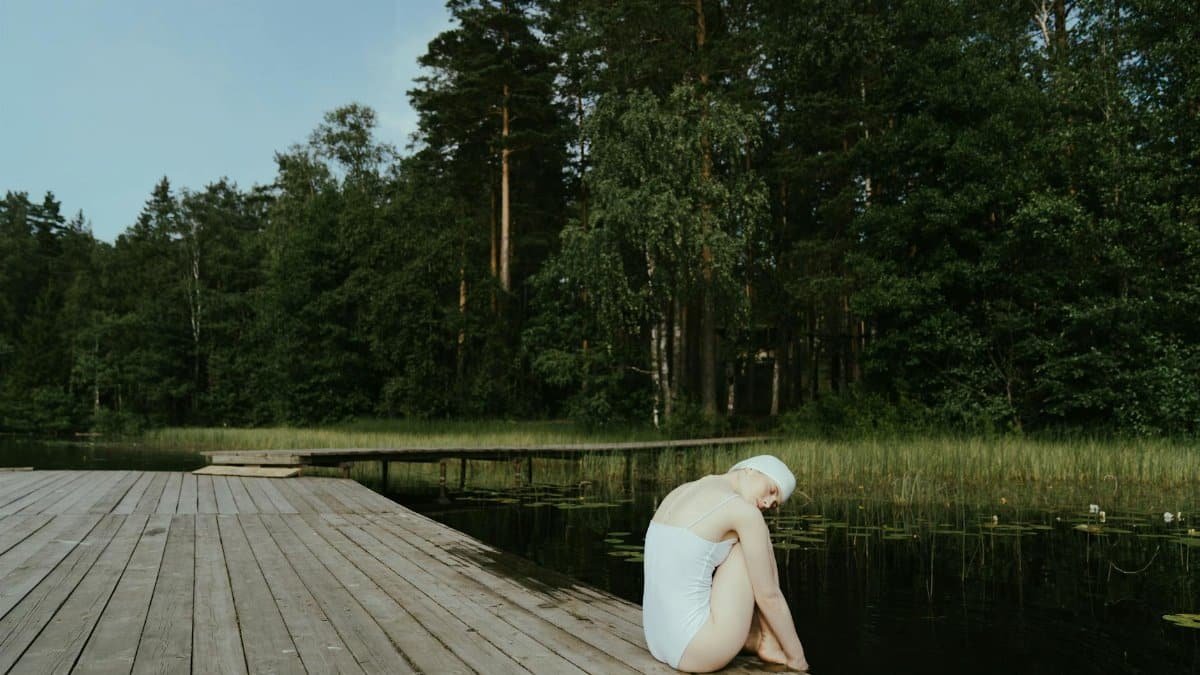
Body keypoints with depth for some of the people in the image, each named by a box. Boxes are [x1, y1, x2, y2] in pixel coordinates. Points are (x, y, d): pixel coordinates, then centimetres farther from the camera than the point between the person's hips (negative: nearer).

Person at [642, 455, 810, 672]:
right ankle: (771, 643, 16)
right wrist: (797, 659, 10)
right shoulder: (744, 511, -11)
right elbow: (769, 596, -5)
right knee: (760, 539, 8)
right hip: (699, 649, -8)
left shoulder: (680, 493, 14)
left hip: (660, 641, 9)